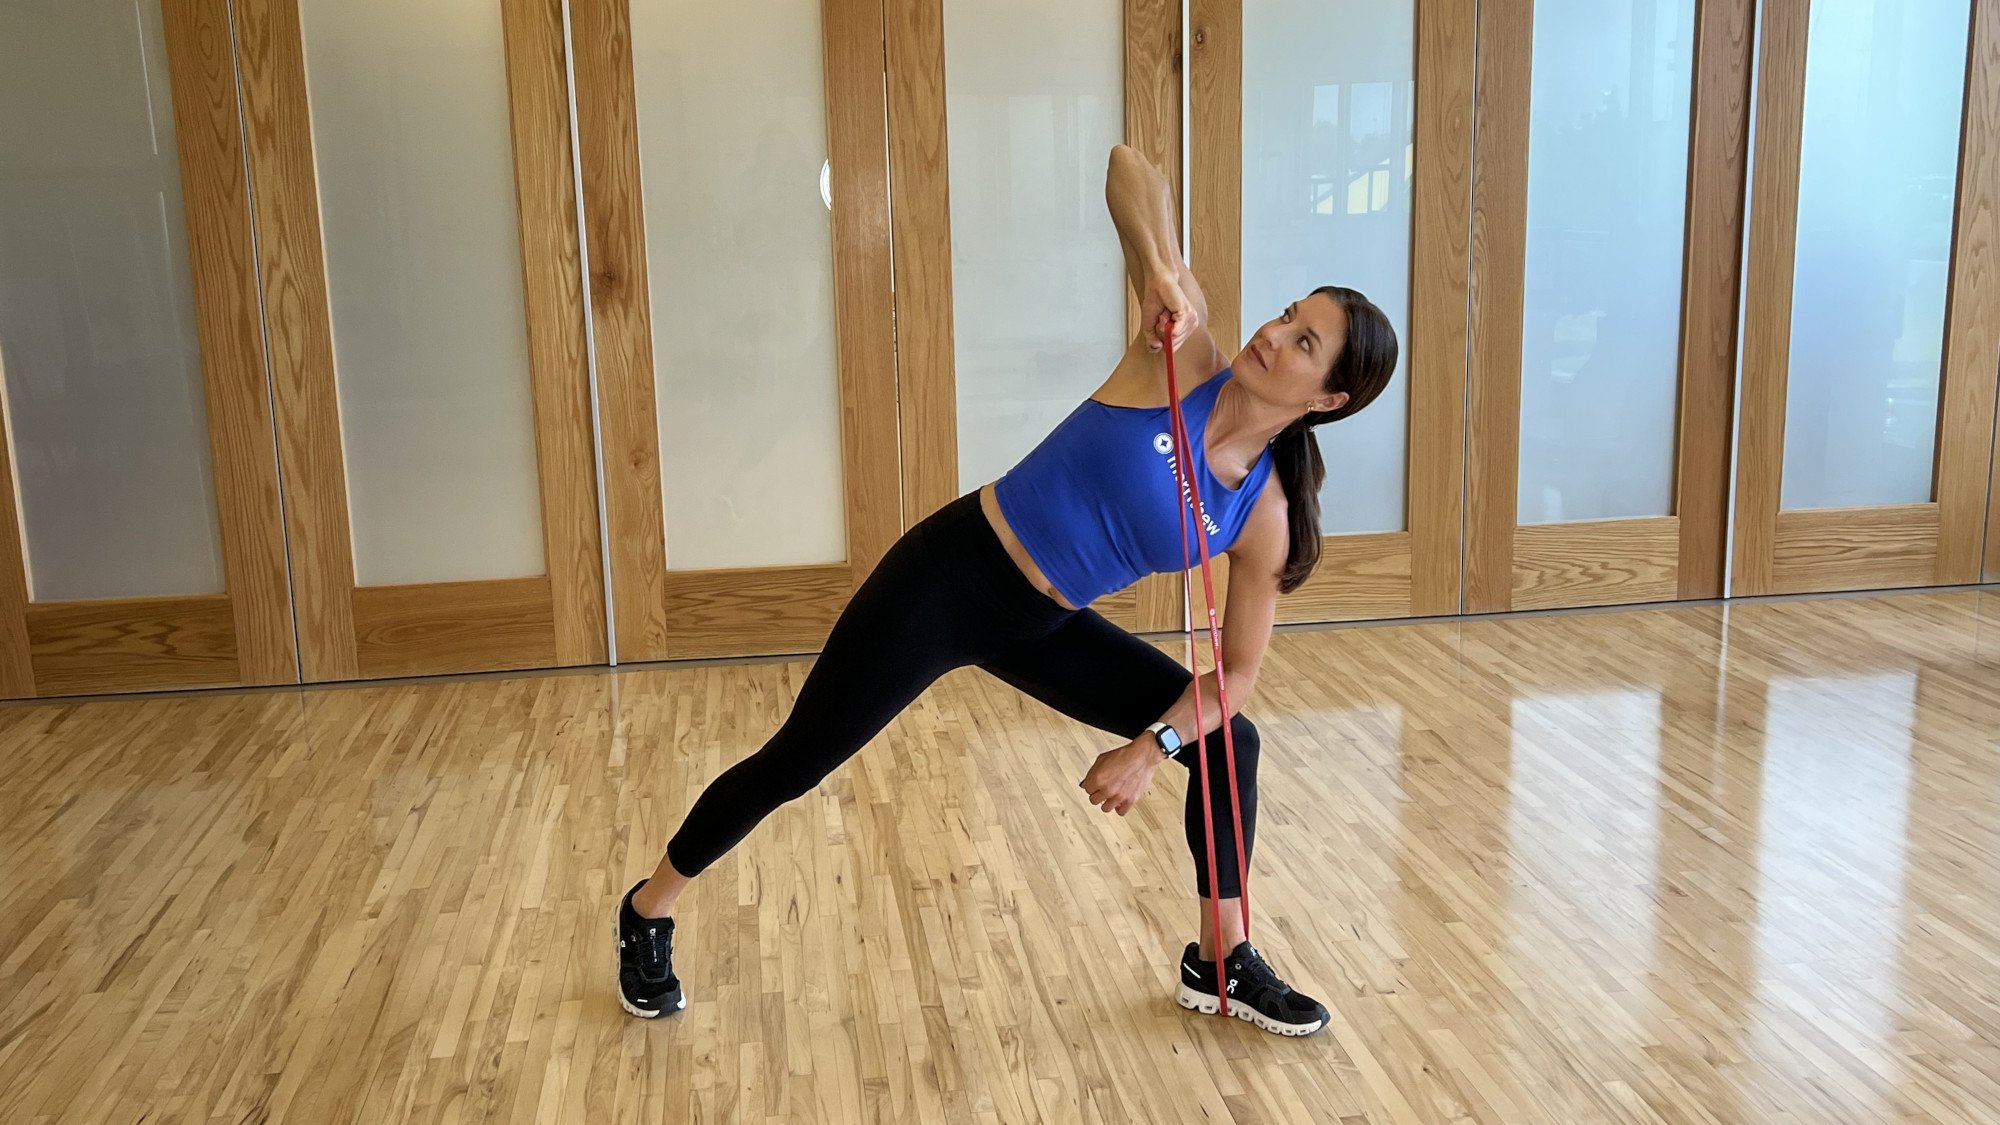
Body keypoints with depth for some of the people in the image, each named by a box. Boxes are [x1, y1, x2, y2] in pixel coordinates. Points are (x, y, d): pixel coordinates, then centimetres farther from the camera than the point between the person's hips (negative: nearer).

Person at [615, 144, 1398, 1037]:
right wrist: (1163, 269, -37)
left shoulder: (1265, 518, -7)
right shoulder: (1185, 355, -17)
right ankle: (649, 911, 28)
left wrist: (1152, 746, -11)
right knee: (793, 765, 3)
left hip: (1043, 627, 5)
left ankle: (1218, 963, 19)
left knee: (1230, 743, 1)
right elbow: (1128, 167, -20)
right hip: (952, 575, -5)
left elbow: (1236, 673, 1)